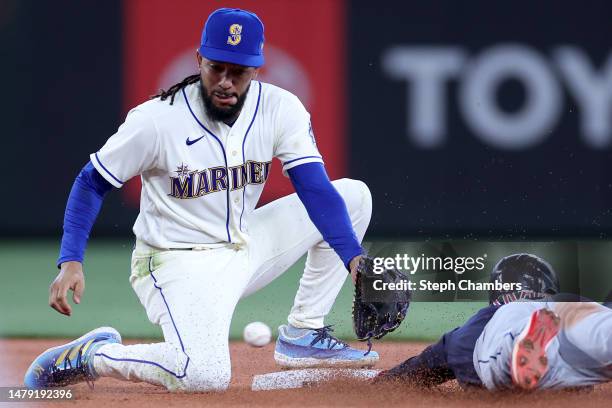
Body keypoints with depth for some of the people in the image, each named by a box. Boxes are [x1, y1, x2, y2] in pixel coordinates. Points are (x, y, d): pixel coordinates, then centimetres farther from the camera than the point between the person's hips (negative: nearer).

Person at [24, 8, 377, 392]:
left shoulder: (281, 109, -8)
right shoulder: (156, 119, -19)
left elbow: (317, 189, -13)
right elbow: (92, 183, -9)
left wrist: (355, 259, -27)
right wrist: (71, 262, -20)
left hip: (244, 250, 6)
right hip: (179, 266, -6)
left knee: (354, 194, 1)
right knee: (206, 375, -32)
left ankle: (303, 335, 7)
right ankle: (92, 355, -6)